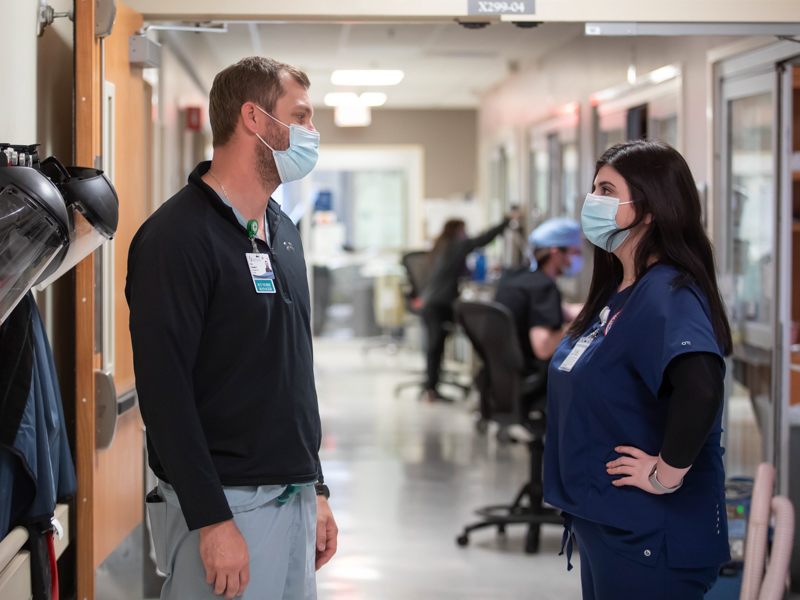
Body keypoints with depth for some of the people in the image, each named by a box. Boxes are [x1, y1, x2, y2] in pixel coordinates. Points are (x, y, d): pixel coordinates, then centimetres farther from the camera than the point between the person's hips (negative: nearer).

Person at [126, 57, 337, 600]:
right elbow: (163, 387, -18)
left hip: (292, 496, 8)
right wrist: (212, 522, -21)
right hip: (228, 507, -8)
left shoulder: (283, 230, 14)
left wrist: (315, 491, 17)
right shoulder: (178, 235, -13)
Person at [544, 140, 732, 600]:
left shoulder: (666, 294, -20)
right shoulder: (619, 292, 11)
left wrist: (667, 474, -28)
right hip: (602, 523, 9)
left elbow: (701, 387, -37)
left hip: (646, 539, -9)